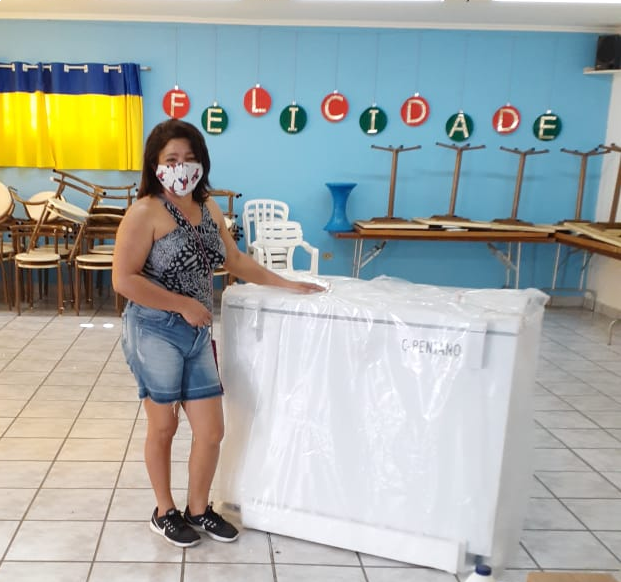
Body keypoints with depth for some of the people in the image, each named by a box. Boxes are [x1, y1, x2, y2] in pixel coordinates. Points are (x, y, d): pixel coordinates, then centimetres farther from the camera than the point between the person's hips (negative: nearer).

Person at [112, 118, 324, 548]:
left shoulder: (209, 209, 7)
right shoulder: (146, 212, -15)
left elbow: (235, 260, 18)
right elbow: (124, 280, -19)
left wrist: (286, 284, 16)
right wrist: (183, 304, -16)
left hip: (197, 334, 6)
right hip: (156, 332, -6)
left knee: (212, 431, 9)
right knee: (164, 427, 11)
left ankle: (198, 509, 32)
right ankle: (165, 512, 34)